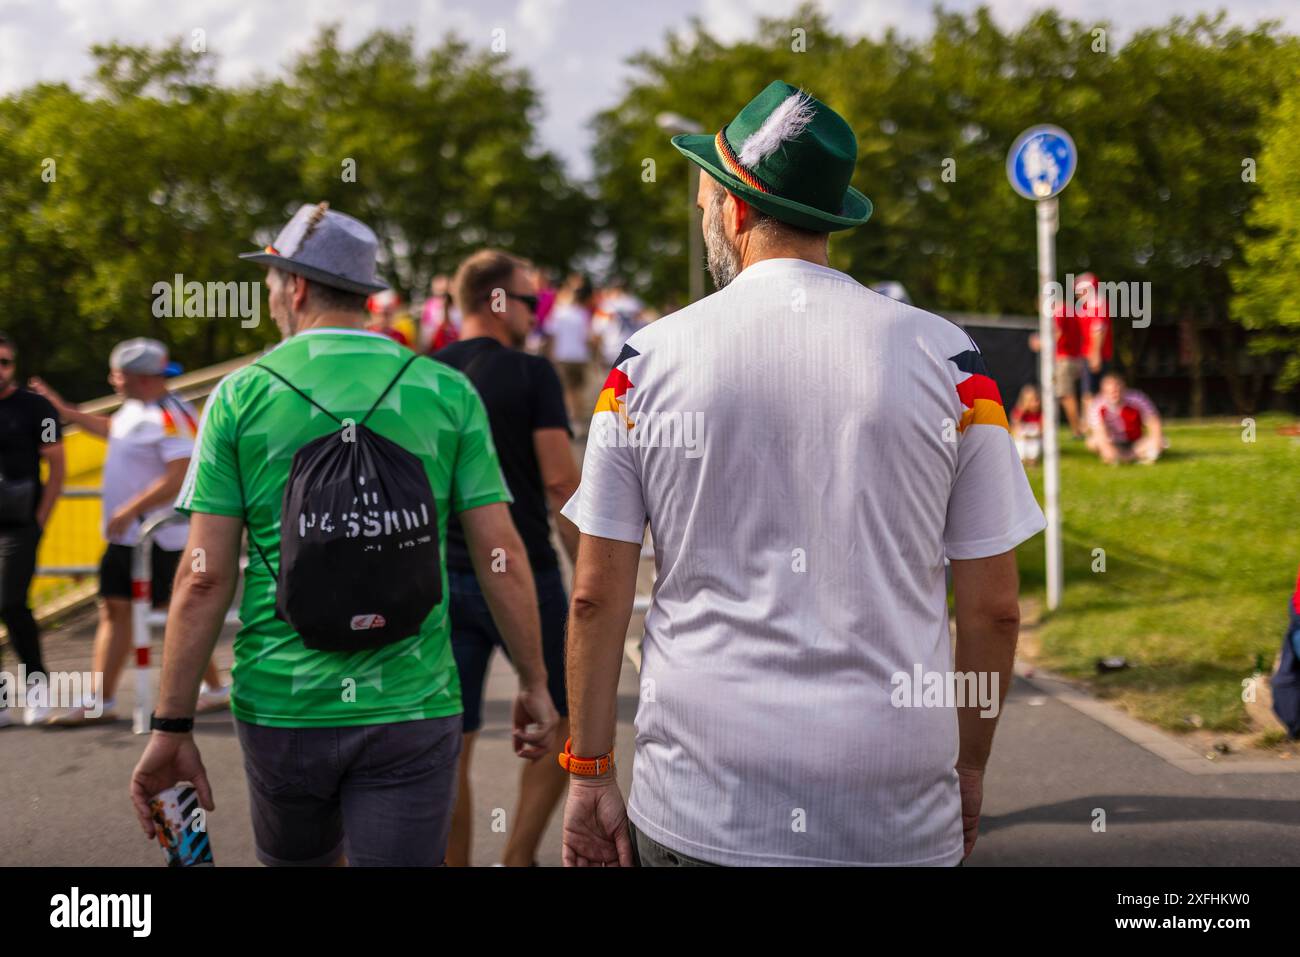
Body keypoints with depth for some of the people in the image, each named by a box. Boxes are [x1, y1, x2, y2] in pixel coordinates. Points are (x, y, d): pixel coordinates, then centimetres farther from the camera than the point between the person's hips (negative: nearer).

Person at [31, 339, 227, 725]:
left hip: (159, 537, -10)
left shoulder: (172, 416, -20)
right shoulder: (133, 409, 11)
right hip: (124, 534, 10)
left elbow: (179, 478, -27)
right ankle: (101, 701, 11)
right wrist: (63, 410, 33)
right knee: (114, 609, 8)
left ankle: (215, 688, 13)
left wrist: (129, 510, -24)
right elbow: (112, 430, 34)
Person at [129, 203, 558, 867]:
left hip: (279, 706, 1)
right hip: (410, 710, -1)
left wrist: (172, 727, 0)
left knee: (301, 859, 22)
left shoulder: (240, 396, -1)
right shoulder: (447, 392, 0)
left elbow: (204, 579, -5)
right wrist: (534, 683, 9)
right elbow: (502, 558, -2)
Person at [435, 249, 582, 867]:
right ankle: (518, 857, 8)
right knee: (561, 720, 14)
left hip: (442, 580, 4)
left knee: (450, 746, 8)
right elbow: (561, 481, -13)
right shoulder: (530, 373, -8)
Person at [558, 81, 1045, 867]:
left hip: (697, 808, 0)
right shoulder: (946, 358, 0)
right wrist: (968, 770, 14)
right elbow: (994, 609, 2)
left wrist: (590, 772, 9)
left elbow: (596, 596, 1)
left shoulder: (649, 359, 0)